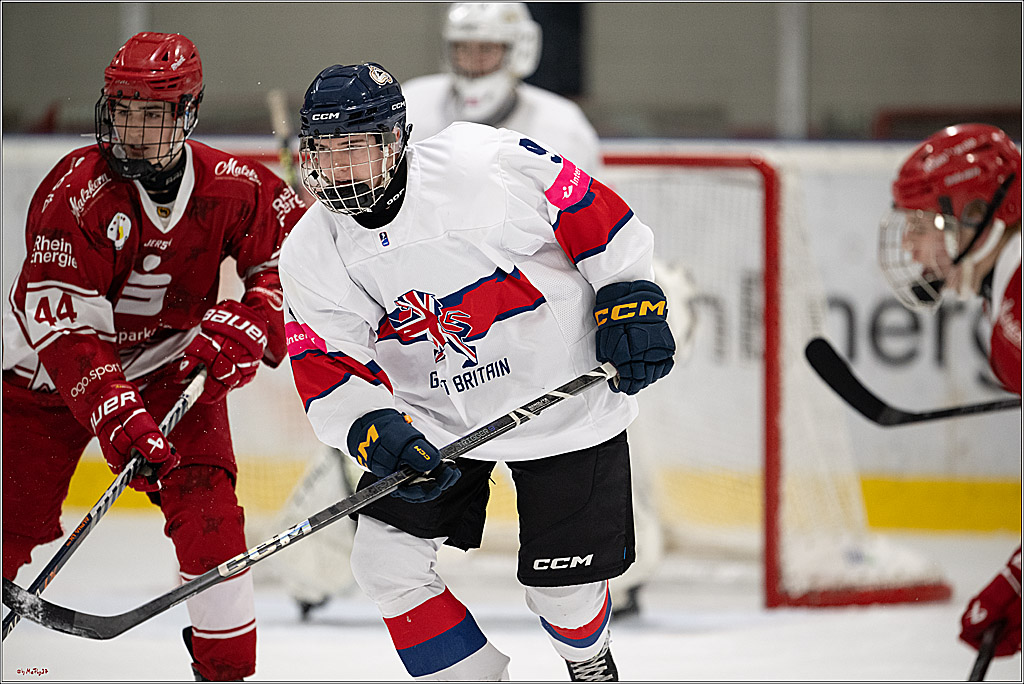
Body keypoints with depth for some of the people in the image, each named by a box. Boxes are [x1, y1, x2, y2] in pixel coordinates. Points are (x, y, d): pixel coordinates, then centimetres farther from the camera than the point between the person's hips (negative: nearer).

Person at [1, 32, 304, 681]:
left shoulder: (231, 186, -16)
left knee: (206, 508, -14)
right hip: (53, 365, -2)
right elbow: (62, 325, -30)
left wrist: (247, 325, -19)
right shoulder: (77, 191, -27)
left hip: (171, 364, 2)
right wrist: (115, 414, -40)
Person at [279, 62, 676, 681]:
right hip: (433, 419, 4)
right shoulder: (312, 254, -9)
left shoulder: (482, 162, -21)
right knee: (387, 559, -8)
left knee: (563, 585, 2)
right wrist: (375, 431, -30)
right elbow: (328, 372, -13)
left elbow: (601, 219, -11)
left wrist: (631, 301, -14)